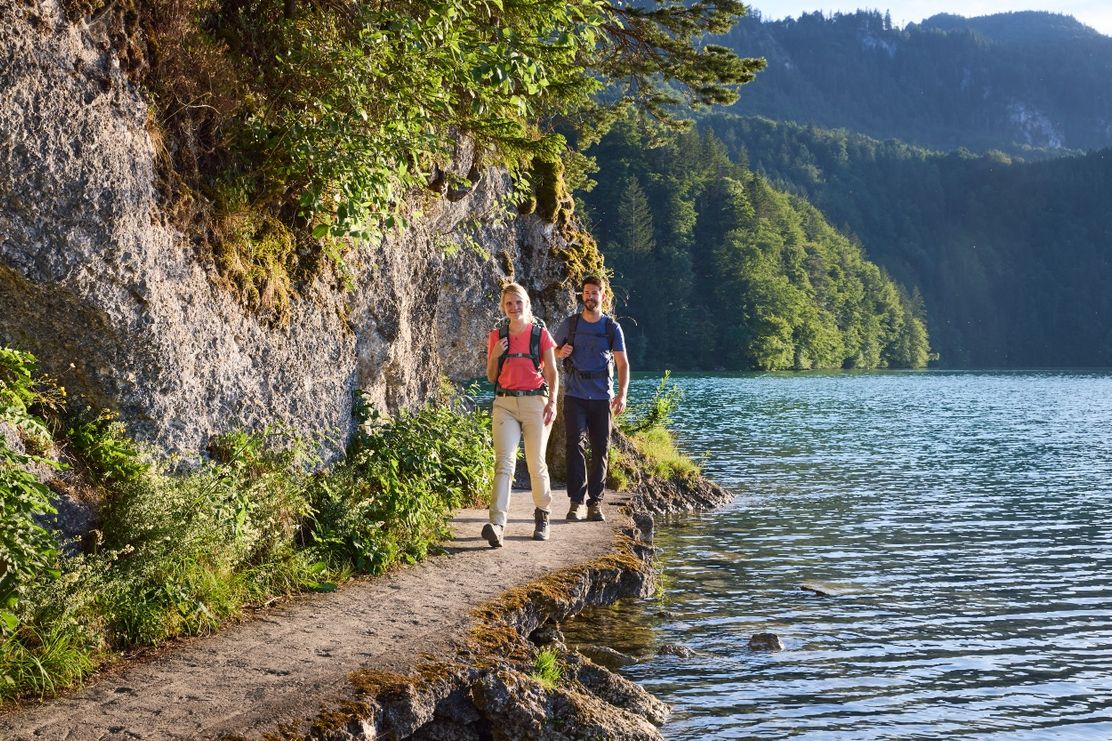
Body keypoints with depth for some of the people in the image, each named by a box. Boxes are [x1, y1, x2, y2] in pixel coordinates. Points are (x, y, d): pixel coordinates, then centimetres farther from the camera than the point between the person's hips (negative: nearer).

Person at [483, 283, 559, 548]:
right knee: (504, 461, -13)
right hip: (505, 403, 1)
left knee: (536, 463, 6)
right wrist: (494, 355, -5)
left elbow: (552, 373, 2)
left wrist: (552, 402, -11)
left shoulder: (540, 334, 3)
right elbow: (491, 377, 14)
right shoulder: (497, 335, 9)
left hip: (534, 401, -1)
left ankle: (542, 515, 28)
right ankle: (497, 524, -24)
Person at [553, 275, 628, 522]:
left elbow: (622, 363, 3)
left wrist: (622, 394, -10)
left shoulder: (612, 328, 6)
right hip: (574, 396, -1)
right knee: (575, 446, -9)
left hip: (602, 397, 1)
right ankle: (576, 502, -8)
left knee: (600, 450, 2)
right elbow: (552, 350, 19)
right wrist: (561, 352, -5)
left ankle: (595, 503, 9)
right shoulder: (569, 324, 7)